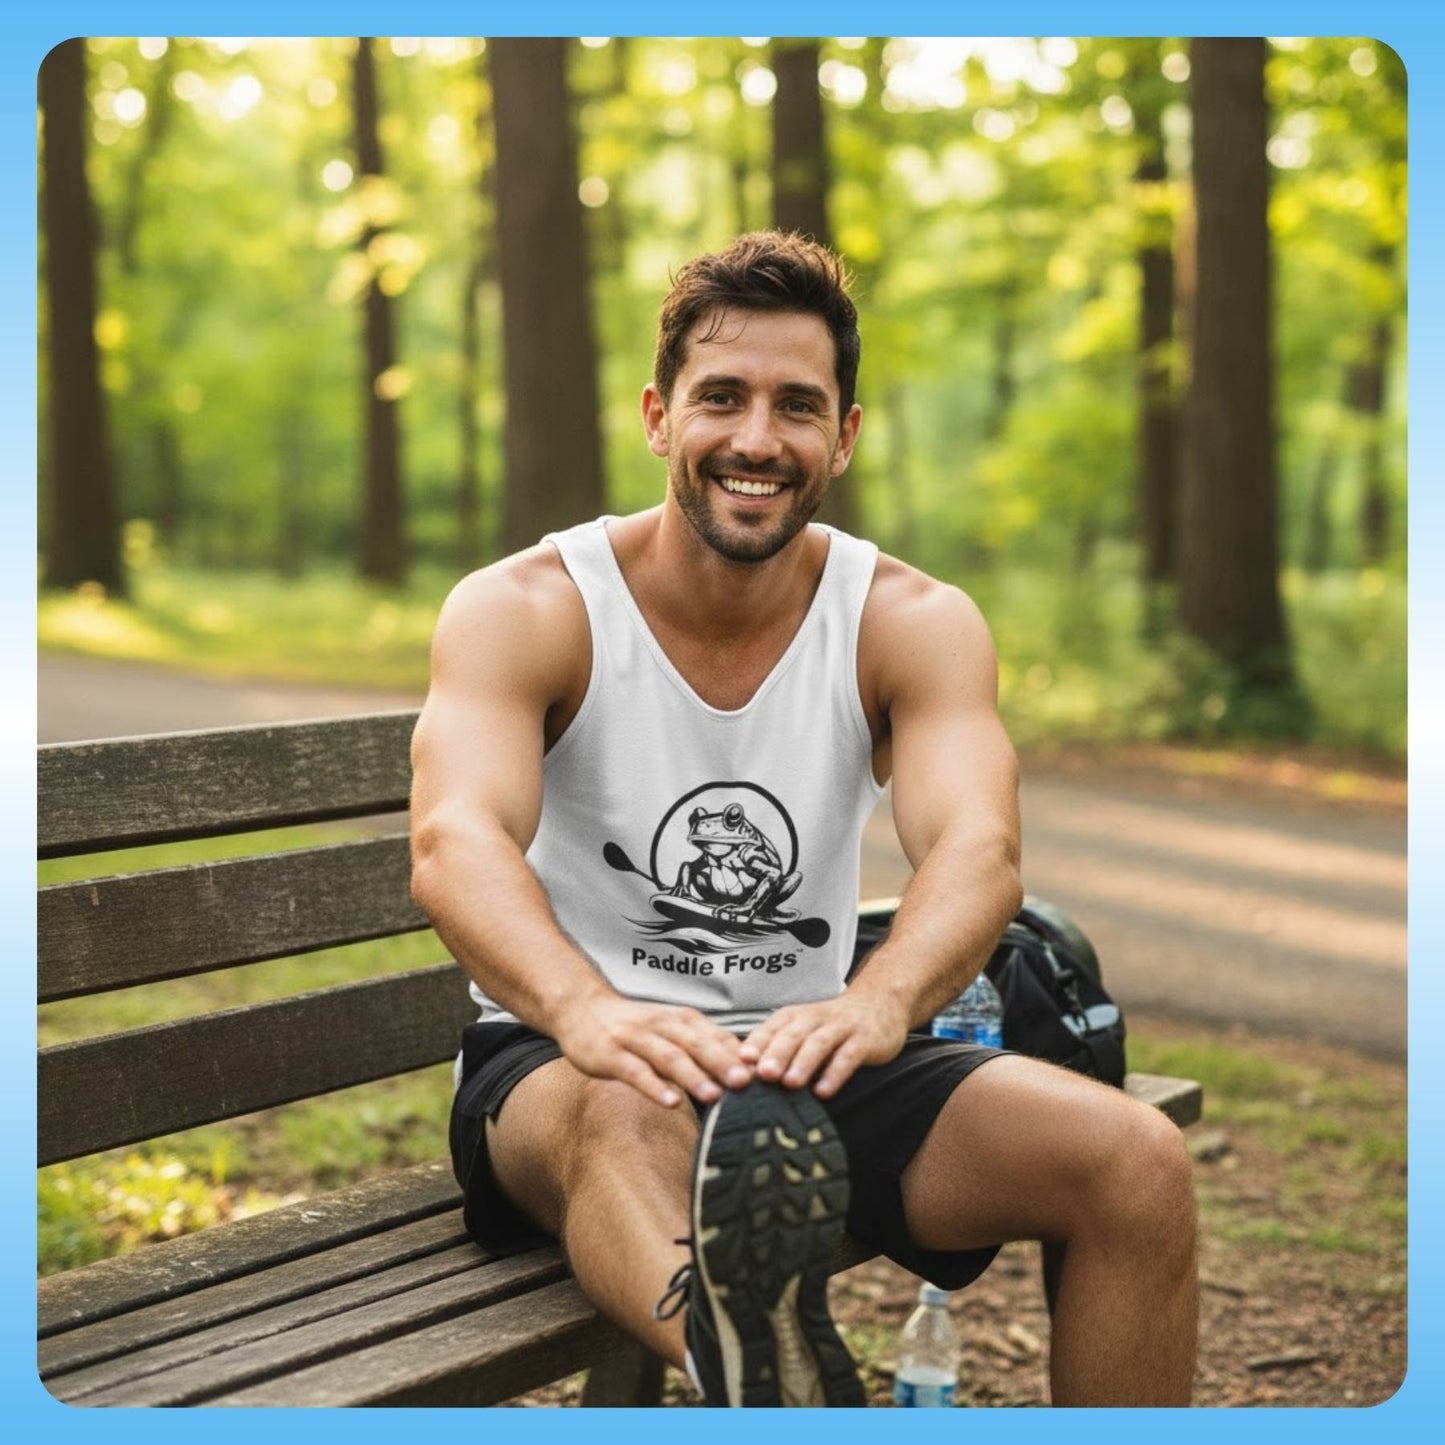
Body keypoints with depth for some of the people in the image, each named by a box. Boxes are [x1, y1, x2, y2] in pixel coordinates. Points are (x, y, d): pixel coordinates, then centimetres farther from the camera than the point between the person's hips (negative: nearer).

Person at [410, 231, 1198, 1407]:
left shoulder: (915, 625, -3)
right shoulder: (523, 609, -9)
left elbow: (978, 848, -21)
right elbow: (455, 841, -27)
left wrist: (876, 1004, -45)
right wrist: (588, 1009, -49)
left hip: (807, 1054, 3)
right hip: (561, 1063, -2)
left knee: (1139, 1165, -18)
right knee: (631, 1110, -39)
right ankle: (743, 1355, -69)